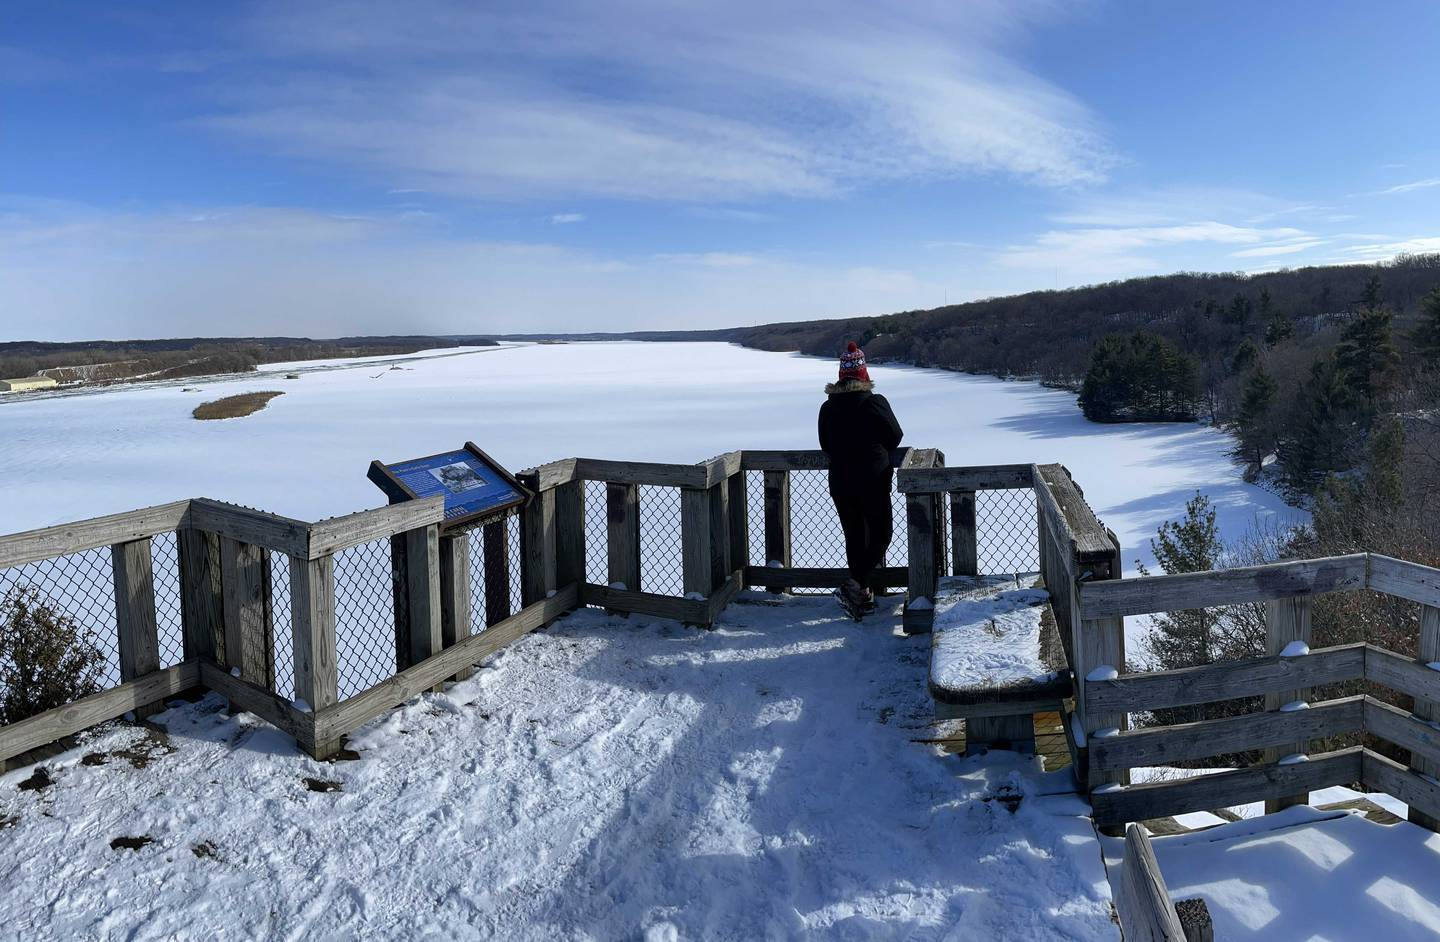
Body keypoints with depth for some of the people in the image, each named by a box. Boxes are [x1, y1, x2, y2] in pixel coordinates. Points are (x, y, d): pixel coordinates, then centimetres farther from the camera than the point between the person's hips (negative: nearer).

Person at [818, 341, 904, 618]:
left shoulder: (827, 407, -1)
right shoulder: (875, 403, -11)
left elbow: (825, 445, 8)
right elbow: (895, 437, -2)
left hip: (840, 483, 4)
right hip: (873, 481, -4)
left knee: (854, 536, 15)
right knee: (881, 534, 8)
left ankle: (862, 594, 21)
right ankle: (856, 584, -11)